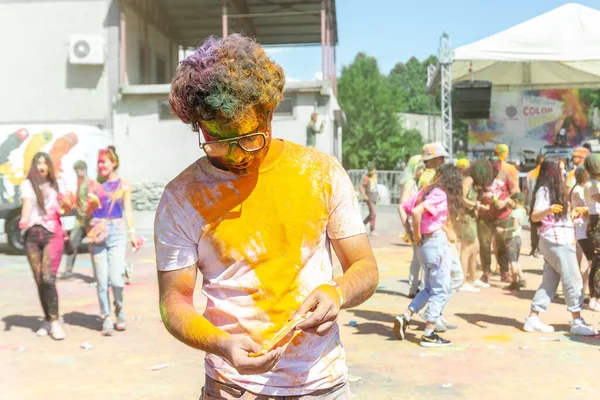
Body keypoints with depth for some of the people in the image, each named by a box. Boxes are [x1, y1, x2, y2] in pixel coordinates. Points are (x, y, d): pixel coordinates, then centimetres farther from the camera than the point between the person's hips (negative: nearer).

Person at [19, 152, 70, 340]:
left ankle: (54, 321, -9)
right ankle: (47, 319, 16)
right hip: (32, 234, 0)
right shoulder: (28, 184, 4)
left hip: (52, 234, 0)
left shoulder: (53, 186, 15)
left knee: (48, 278, -14)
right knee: (39, 281, 3)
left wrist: (65, 205, 5)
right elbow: (27, 202, -15)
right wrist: (24, 220, -33)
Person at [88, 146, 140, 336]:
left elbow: (128, 211, 5)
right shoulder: (94, 185, 9)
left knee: (116, 279, -10)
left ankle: (119, 309, 17)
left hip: (116, 233, -1)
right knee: (101, 280, -1)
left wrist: (132, 234, -3)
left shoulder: (124, 185, 7)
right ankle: (107, 318, 9)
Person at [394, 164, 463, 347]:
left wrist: (415, 234, 6)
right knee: (441, 291, 3)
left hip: (425, 243, 8)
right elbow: (417, 211, -26)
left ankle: (405, 317, 12)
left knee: (430, 288, 20)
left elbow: (406, 207, 9)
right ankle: (429, 335, 7)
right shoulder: (440, 195, -13)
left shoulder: (425, 191, 10)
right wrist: (417, 234, -13)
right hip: (437, 241, -8)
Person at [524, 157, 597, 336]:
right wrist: (548, 210, -41)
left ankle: (533, 319, 8)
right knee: (573, 280, -6)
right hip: (556, 240, -9)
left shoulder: (556, 189, 18)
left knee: (550, 281, 7)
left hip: (562, 240, 9)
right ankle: (577, 321, -2)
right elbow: (534, 216, -23)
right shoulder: (544, 190, -11)